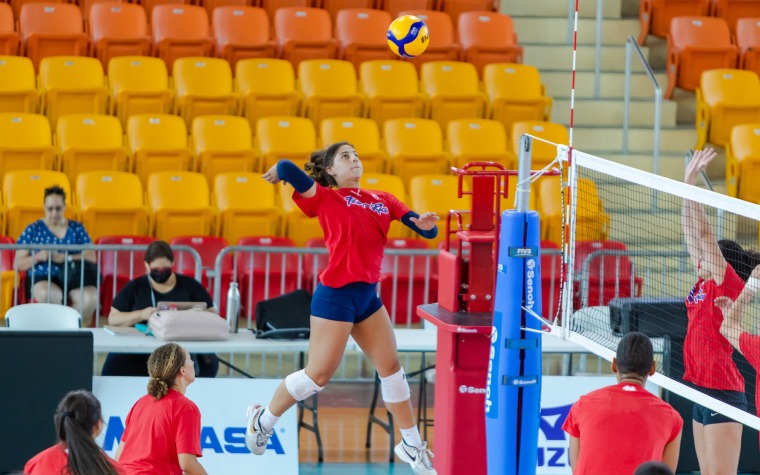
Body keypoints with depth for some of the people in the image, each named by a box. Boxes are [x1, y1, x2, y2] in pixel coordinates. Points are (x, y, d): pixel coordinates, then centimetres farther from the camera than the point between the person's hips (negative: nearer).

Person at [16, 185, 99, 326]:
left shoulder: (76, 228, 13)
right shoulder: (33, 230, 9)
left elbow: (92, 258, 2)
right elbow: (19, 264, 6)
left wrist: (67, 258, -14)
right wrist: (38, 257, -13)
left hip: (73, 278, 1)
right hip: (42, 279, -1)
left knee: (90, 297, -33)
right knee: (48, 294, -40)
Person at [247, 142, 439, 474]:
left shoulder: (382, 200, 12)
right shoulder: (326, 198, -5)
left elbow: (424, 229, 9)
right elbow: (286, 169, -19)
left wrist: (425, 224, -14)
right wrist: (278, 173, 4)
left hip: (368, 295, 6)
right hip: (336, 295, -6)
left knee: (391, 366, 9)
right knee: (318, 375, -2)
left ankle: (411, 444, 20)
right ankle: (262, 420, 18)